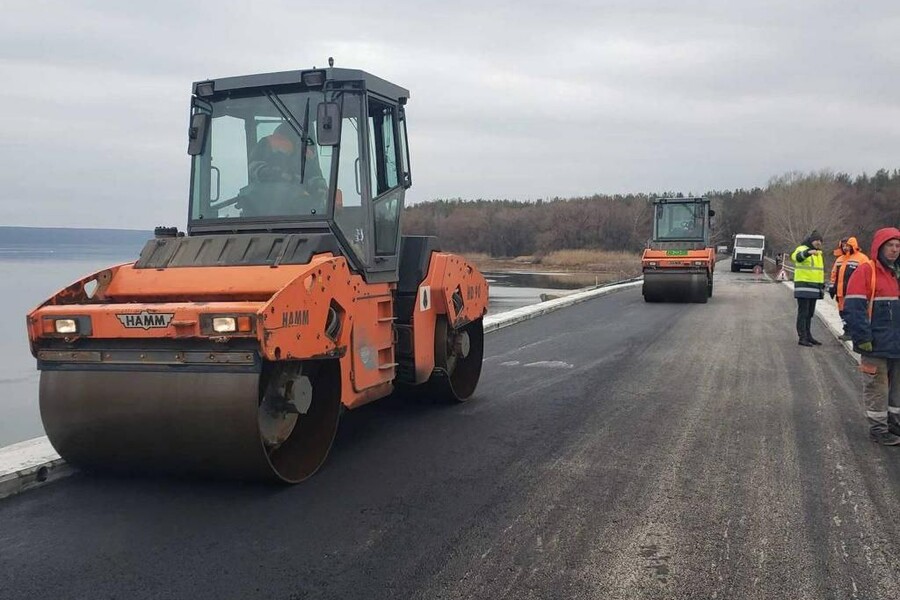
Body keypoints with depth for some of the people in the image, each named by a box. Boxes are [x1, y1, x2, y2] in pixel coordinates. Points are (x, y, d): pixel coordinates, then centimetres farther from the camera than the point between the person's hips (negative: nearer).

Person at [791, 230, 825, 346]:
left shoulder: (818, 253, 19)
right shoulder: (802, 249, -8)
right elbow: (799, 256, -34)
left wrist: (822, 286, 25)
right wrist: (809, 252, -54)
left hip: (814, 288, 8)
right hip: (803, 287, -8)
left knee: (810, 313, 13)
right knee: (803, 313, -8)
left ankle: (808, 336, 20)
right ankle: (802, 337, -7)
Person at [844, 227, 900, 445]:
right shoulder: (866, 272, -10)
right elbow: (854, 308, -15)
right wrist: (863, 339, -18)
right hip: (876, 345, -7)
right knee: (877, 388, 1)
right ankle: (878, 428, 10)